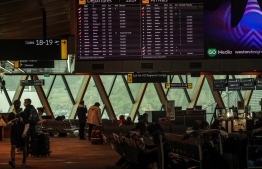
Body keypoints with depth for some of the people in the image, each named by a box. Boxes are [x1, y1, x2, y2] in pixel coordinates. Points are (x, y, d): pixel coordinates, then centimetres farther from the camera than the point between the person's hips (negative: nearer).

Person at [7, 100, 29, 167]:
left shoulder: (24, 114, -1)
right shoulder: (11, 114, 5)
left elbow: (27, 124, -2)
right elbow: (8, 124, 4)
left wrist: (24, 132, -12)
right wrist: (13, 121, -17)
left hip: (22, 134, -1)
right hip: (14, 133, 1)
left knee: (24, 148, 7)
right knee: (13, 146, -14)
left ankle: (24, 161, 22)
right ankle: (13, 161, -22)